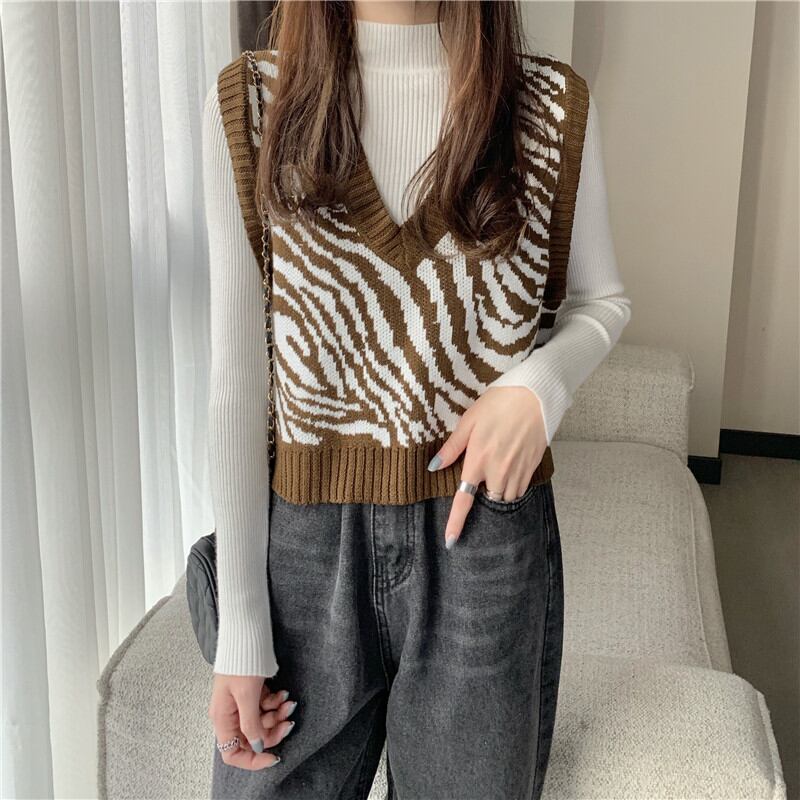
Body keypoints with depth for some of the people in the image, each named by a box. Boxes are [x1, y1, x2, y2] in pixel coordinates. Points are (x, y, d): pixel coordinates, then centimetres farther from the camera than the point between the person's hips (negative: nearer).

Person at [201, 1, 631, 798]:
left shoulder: (555, 104, -4)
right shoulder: (248, 103, -5)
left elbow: (600, 301, 10)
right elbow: (238, 380, -5)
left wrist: (539, 382, -14)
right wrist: (240, 632, -4)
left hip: (488, 534, 1)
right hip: (310, 549, 0)